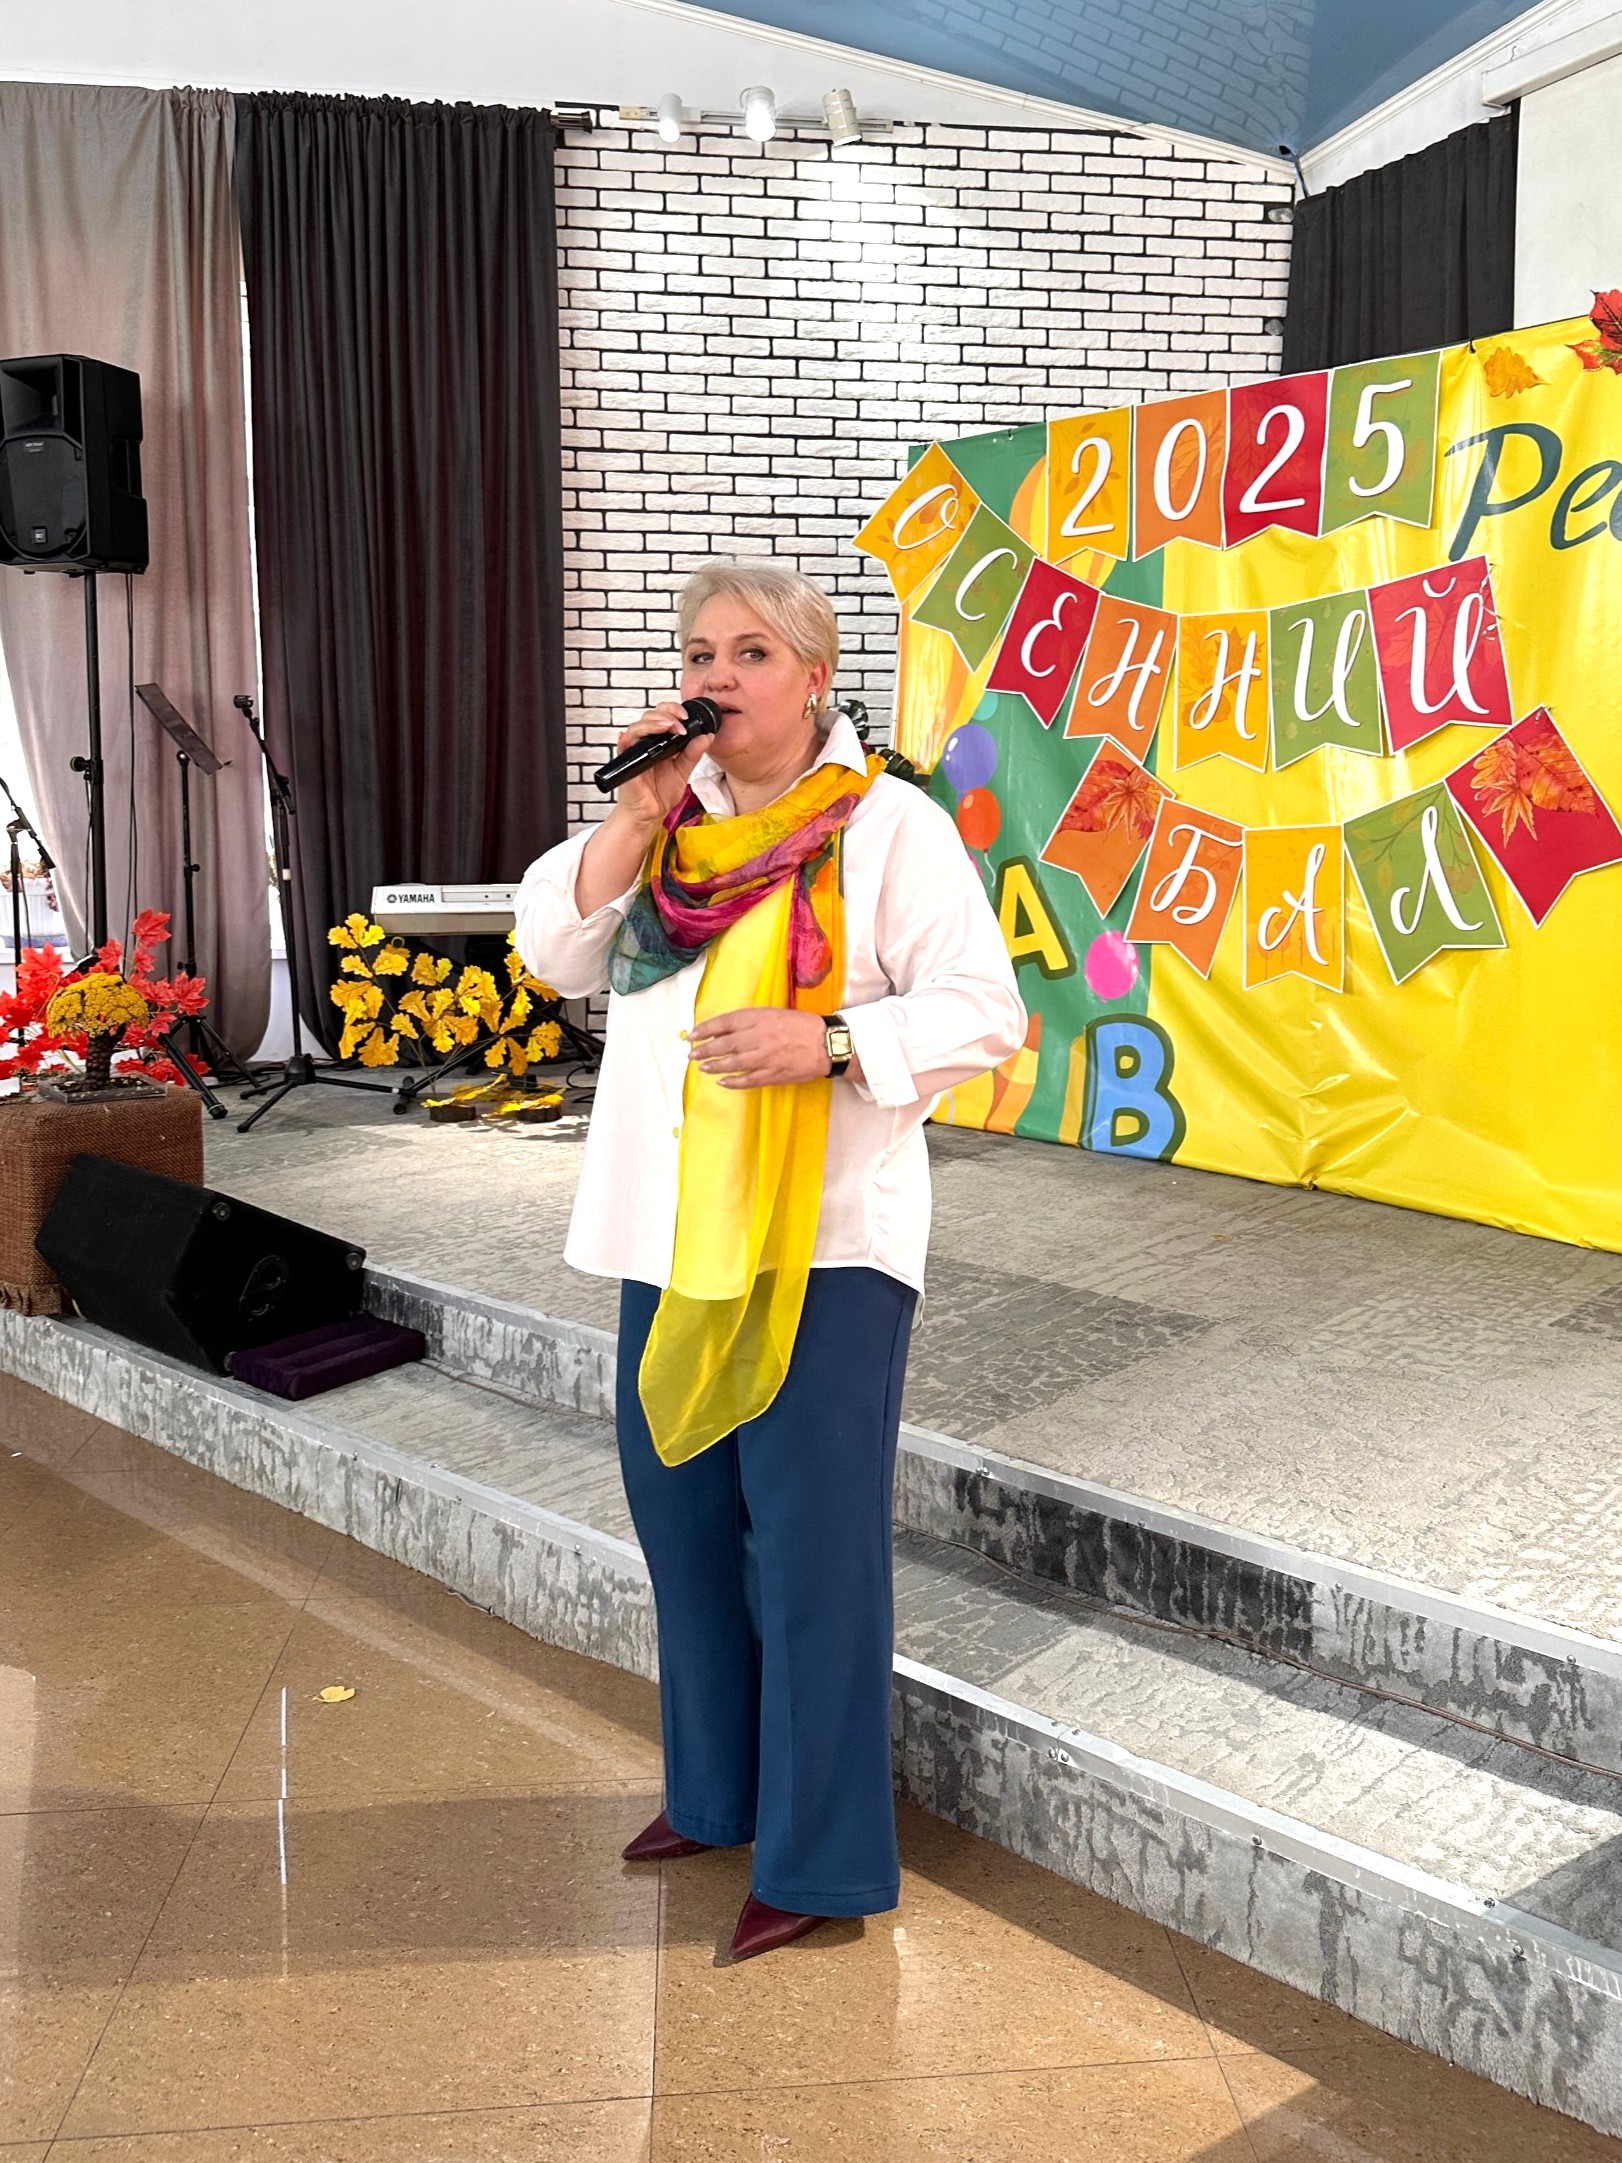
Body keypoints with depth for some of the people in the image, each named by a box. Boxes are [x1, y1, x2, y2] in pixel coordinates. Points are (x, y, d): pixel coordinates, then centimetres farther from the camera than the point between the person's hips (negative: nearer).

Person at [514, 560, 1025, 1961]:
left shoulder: (889, 823, -7)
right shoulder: (673, 820, 12)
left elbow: (983, 1013, -11)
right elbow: (555, 954, 5)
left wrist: (827, 1041, -25)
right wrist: (637, 813, -6)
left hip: (822, 1241, -7)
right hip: (673, 1230, 7)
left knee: (812, 1541, 1)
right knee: (683, 1514, 17)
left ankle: (823, 1860, 16)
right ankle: (718, 1790, 38)